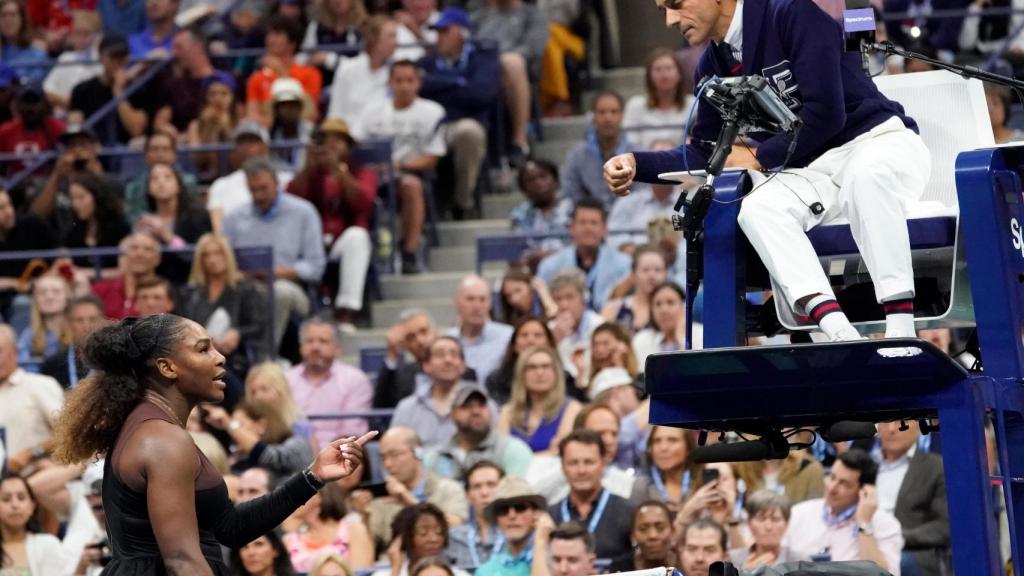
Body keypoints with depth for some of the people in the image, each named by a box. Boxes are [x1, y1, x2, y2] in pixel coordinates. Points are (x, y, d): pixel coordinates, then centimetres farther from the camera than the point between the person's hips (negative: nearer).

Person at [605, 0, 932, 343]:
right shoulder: (715, 66, 9)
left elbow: (827, 112, -18)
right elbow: (704, 154, 17)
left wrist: (760, 158, -6)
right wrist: (637, 164, 0)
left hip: (879, 139, -6)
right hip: (816, 170, 6)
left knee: (867, 175, -40)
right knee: (756, 207, -25)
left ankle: (901, 336, -43)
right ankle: (841, 335, -43)